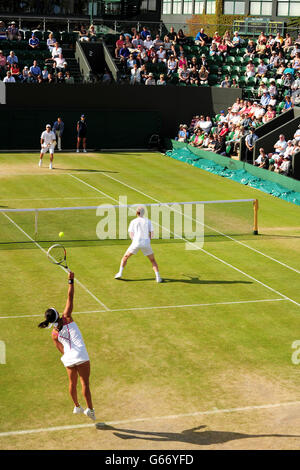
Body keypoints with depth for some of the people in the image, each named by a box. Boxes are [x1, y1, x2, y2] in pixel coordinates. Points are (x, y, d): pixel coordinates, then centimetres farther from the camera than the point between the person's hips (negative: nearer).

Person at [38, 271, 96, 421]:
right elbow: (70, 297, -5)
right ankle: (90, 409, -7)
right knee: (85, 383, -2)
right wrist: (71, 281, -1)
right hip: (81, 356, -3)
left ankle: (77, 406, 35)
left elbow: (62, 350, 6)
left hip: (68, 359, 3)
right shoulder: (66, 317, -5)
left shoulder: (54, 334, 2)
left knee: (72, 383, 21)